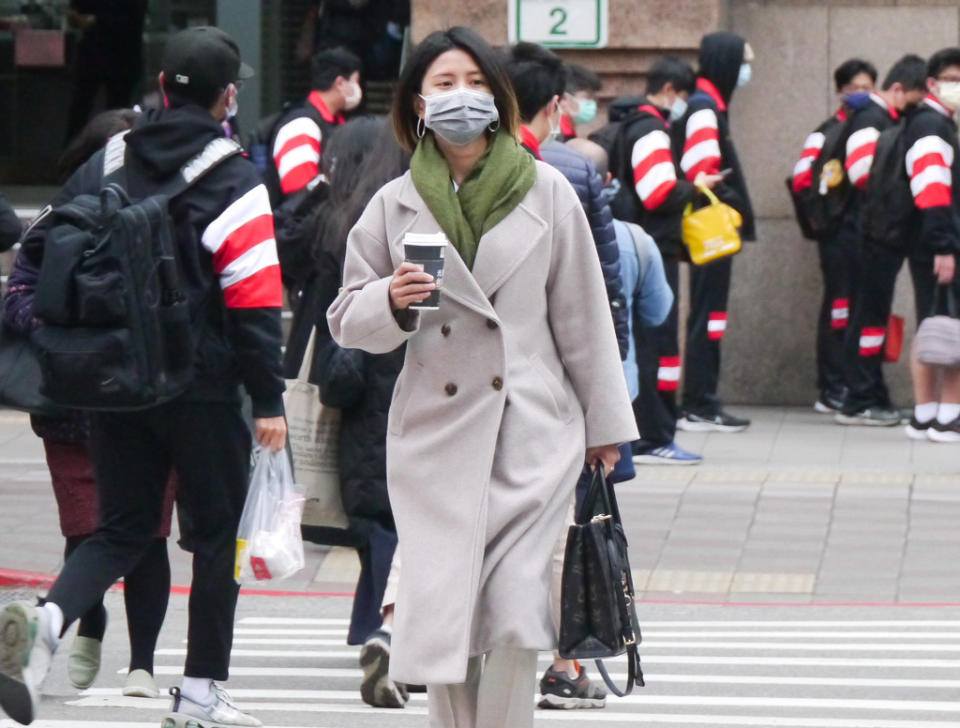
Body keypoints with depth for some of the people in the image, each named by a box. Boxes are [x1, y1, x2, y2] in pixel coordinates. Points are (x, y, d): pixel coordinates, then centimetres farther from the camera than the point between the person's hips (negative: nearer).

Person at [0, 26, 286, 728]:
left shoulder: (107, 164, 7)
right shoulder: (233, 183, -10)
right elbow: (254, 301, -13)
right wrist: (270, 400, -10)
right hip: (202, 392, -5)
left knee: (123, 528, 11)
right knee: (218, 532, 10)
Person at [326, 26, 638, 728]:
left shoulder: (545, 192, 5)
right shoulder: (395, 206, 6)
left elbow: (582, 318, 9)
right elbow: (348, 319, 10)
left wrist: (605, 422, 11)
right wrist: (392, 302, -12)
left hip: (532, 432, -1)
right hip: (435, 431, 1)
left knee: (517, 617, -10)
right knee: (442, 614, -4)